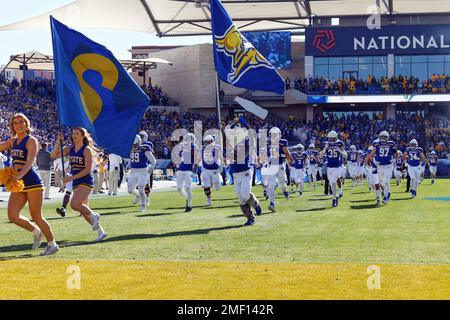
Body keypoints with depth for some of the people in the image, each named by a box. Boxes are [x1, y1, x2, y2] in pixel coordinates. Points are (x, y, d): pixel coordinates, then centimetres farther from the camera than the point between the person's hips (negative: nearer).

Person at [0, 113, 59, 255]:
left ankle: (52, 244, 14)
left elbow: (29, 162, -23)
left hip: (32, 182, -7)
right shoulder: (13, 141, 13)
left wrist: (19, 175, -38)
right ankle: (36, 232, 22)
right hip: (18, 184, 7)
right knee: (13, 216, -3)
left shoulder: (31, 141, -10)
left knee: (36, 217, -2)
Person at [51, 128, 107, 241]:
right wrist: (58, 142, -8)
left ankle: (94, 216, -1)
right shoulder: (69, 149, 10)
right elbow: (53, 156, 4)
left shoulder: (86, 150, -9)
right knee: (84, 210, 8)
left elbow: (88, 169, -15)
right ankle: (101, 232, 17)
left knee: (74, 204, -25)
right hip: (76, 183, 8)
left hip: (86, 181, -8)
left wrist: (72, 177, -19)